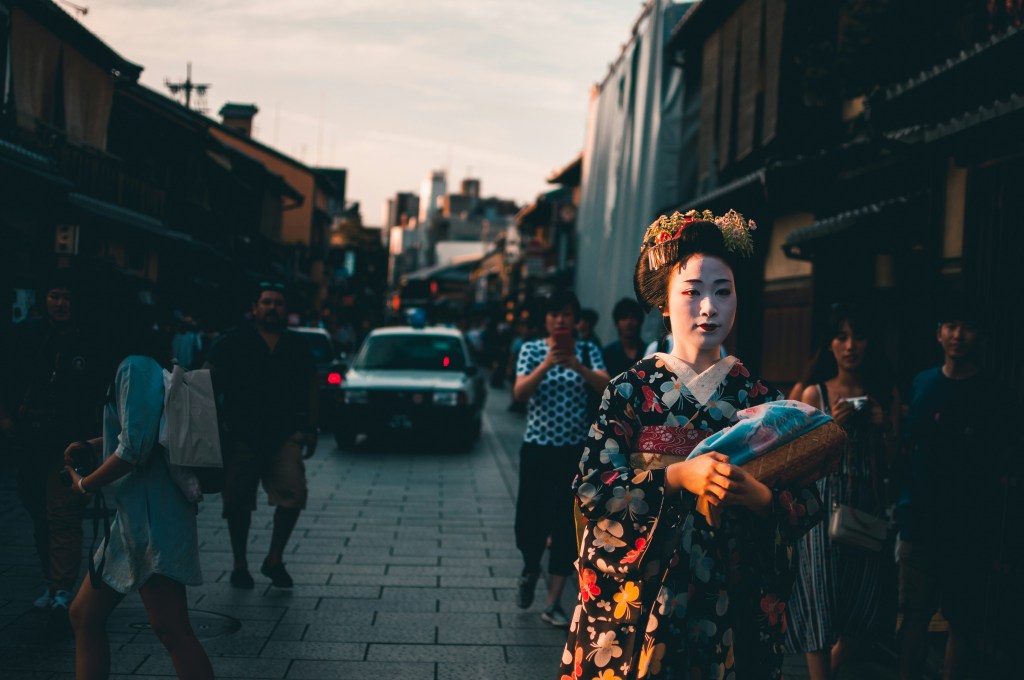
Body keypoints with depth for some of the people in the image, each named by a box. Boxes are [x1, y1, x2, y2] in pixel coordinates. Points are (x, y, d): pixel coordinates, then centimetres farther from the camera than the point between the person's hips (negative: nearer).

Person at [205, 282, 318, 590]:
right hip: (242, 434, -1)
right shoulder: (234, 342, 4)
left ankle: (274, 559, 4)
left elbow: (310, 388, 16)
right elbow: (210, 380, 3)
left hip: (285, 434, 1)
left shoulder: (297, 346, 12)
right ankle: (240, 565, 20)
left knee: (294, 493, -13)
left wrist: (311, 429, 12)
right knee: (238, 501, 4)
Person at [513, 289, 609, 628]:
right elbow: (519, 392, -14)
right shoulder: (532, 349, 0)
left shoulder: (587, 350, 2)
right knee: (530, 518, 4)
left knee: (566, 524, -1)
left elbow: (606, 386, -15)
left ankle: (554, 603, 9)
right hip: (537, 446, 0)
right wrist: (547, 364, -29)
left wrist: (578, 366, -32)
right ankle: (530, 569, 37)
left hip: (575, 449, 0)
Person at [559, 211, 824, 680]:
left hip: (731, 611, 1)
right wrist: (676, 478, -25)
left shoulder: (760, 399, 2)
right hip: (637, 601, -1)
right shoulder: (632, 390, -3)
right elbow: (592, 490, -12)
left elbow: (807, 505, 0)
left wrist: (763, 498, -21)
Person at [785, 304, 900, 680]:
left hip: (869, 507, 3)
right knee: (820, 602, -1)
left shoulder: (886, 394, 7)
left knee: (865, 609, 8)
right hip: (824, 505, -2)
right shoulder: (815, 393, 1)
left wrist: (886, 427, -8)